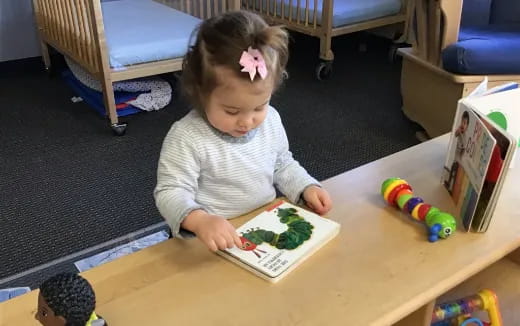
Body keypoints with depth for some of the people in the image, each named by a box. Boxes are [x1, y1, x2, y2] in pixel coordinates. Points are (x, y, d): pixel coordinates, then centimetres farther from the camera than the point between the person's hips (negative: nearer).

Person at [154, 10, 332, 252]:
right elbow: (170, 192, -19)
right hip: (214, 239, -5)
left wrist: (307, 187, -3)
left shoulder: (270, 120, -1)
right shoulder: (187, 138, -19)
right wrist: (199, 221, -37)